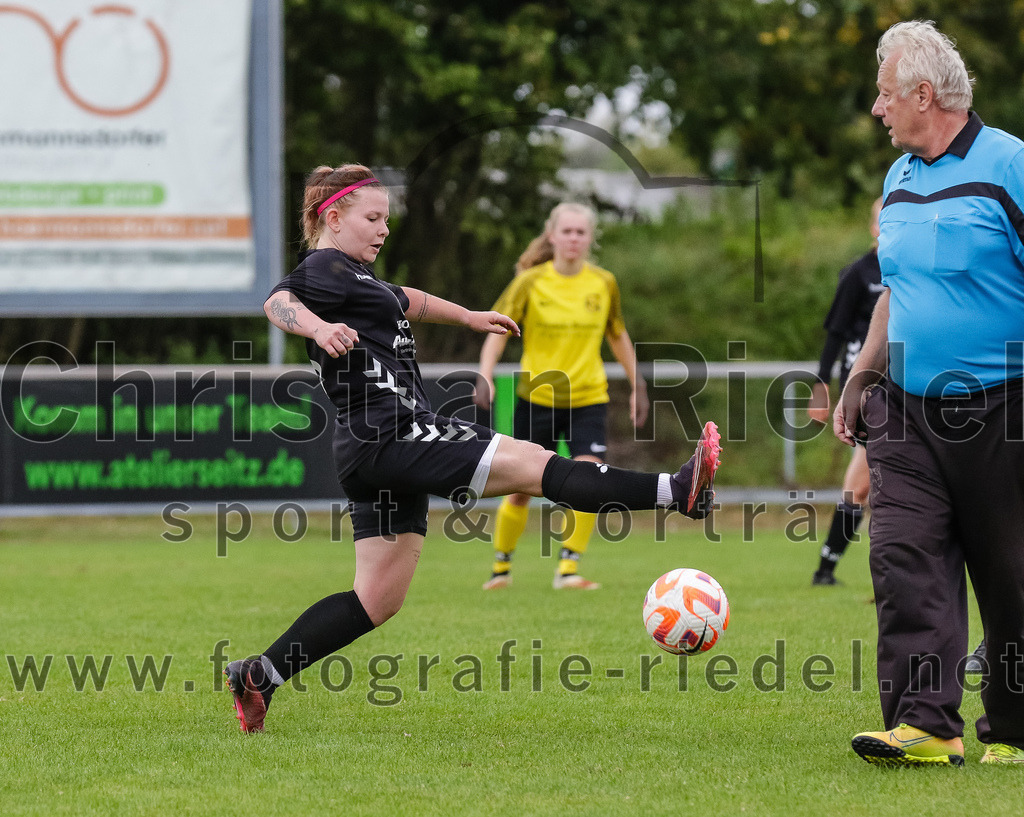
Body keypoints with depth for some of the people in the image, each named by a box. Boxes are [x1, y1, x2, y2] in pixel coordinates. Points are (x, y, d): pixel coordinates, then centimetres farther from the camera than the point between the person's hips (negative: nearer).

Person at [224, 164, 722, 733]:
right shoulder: (325, 269, -7)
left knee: (378, 600, 8)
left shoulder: (356, 276, 24)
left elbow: (402, 300, 44)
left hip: (387, 451, 11)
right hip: (389, 436, -11)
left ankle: (260, 676, 8)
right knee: (531, 462, -14)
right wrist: (320, 328, -48)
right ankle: (678, 492, -18)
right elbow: (279, 302, -27)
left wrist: (468, 317, 55)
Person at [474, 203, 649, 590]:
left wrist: (637, 385, 16)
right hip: (536, 397, -1)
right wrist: (485, 378, -17)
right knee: (521, 489, 4)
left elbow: (617, 335, 15)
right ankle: (501, 566, 26)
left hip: (588, 400, 1)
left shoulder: (603, 283, 1)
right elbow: (497, 331, -3)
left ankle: (568, 568, -12)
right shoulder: (530, 282, -6)